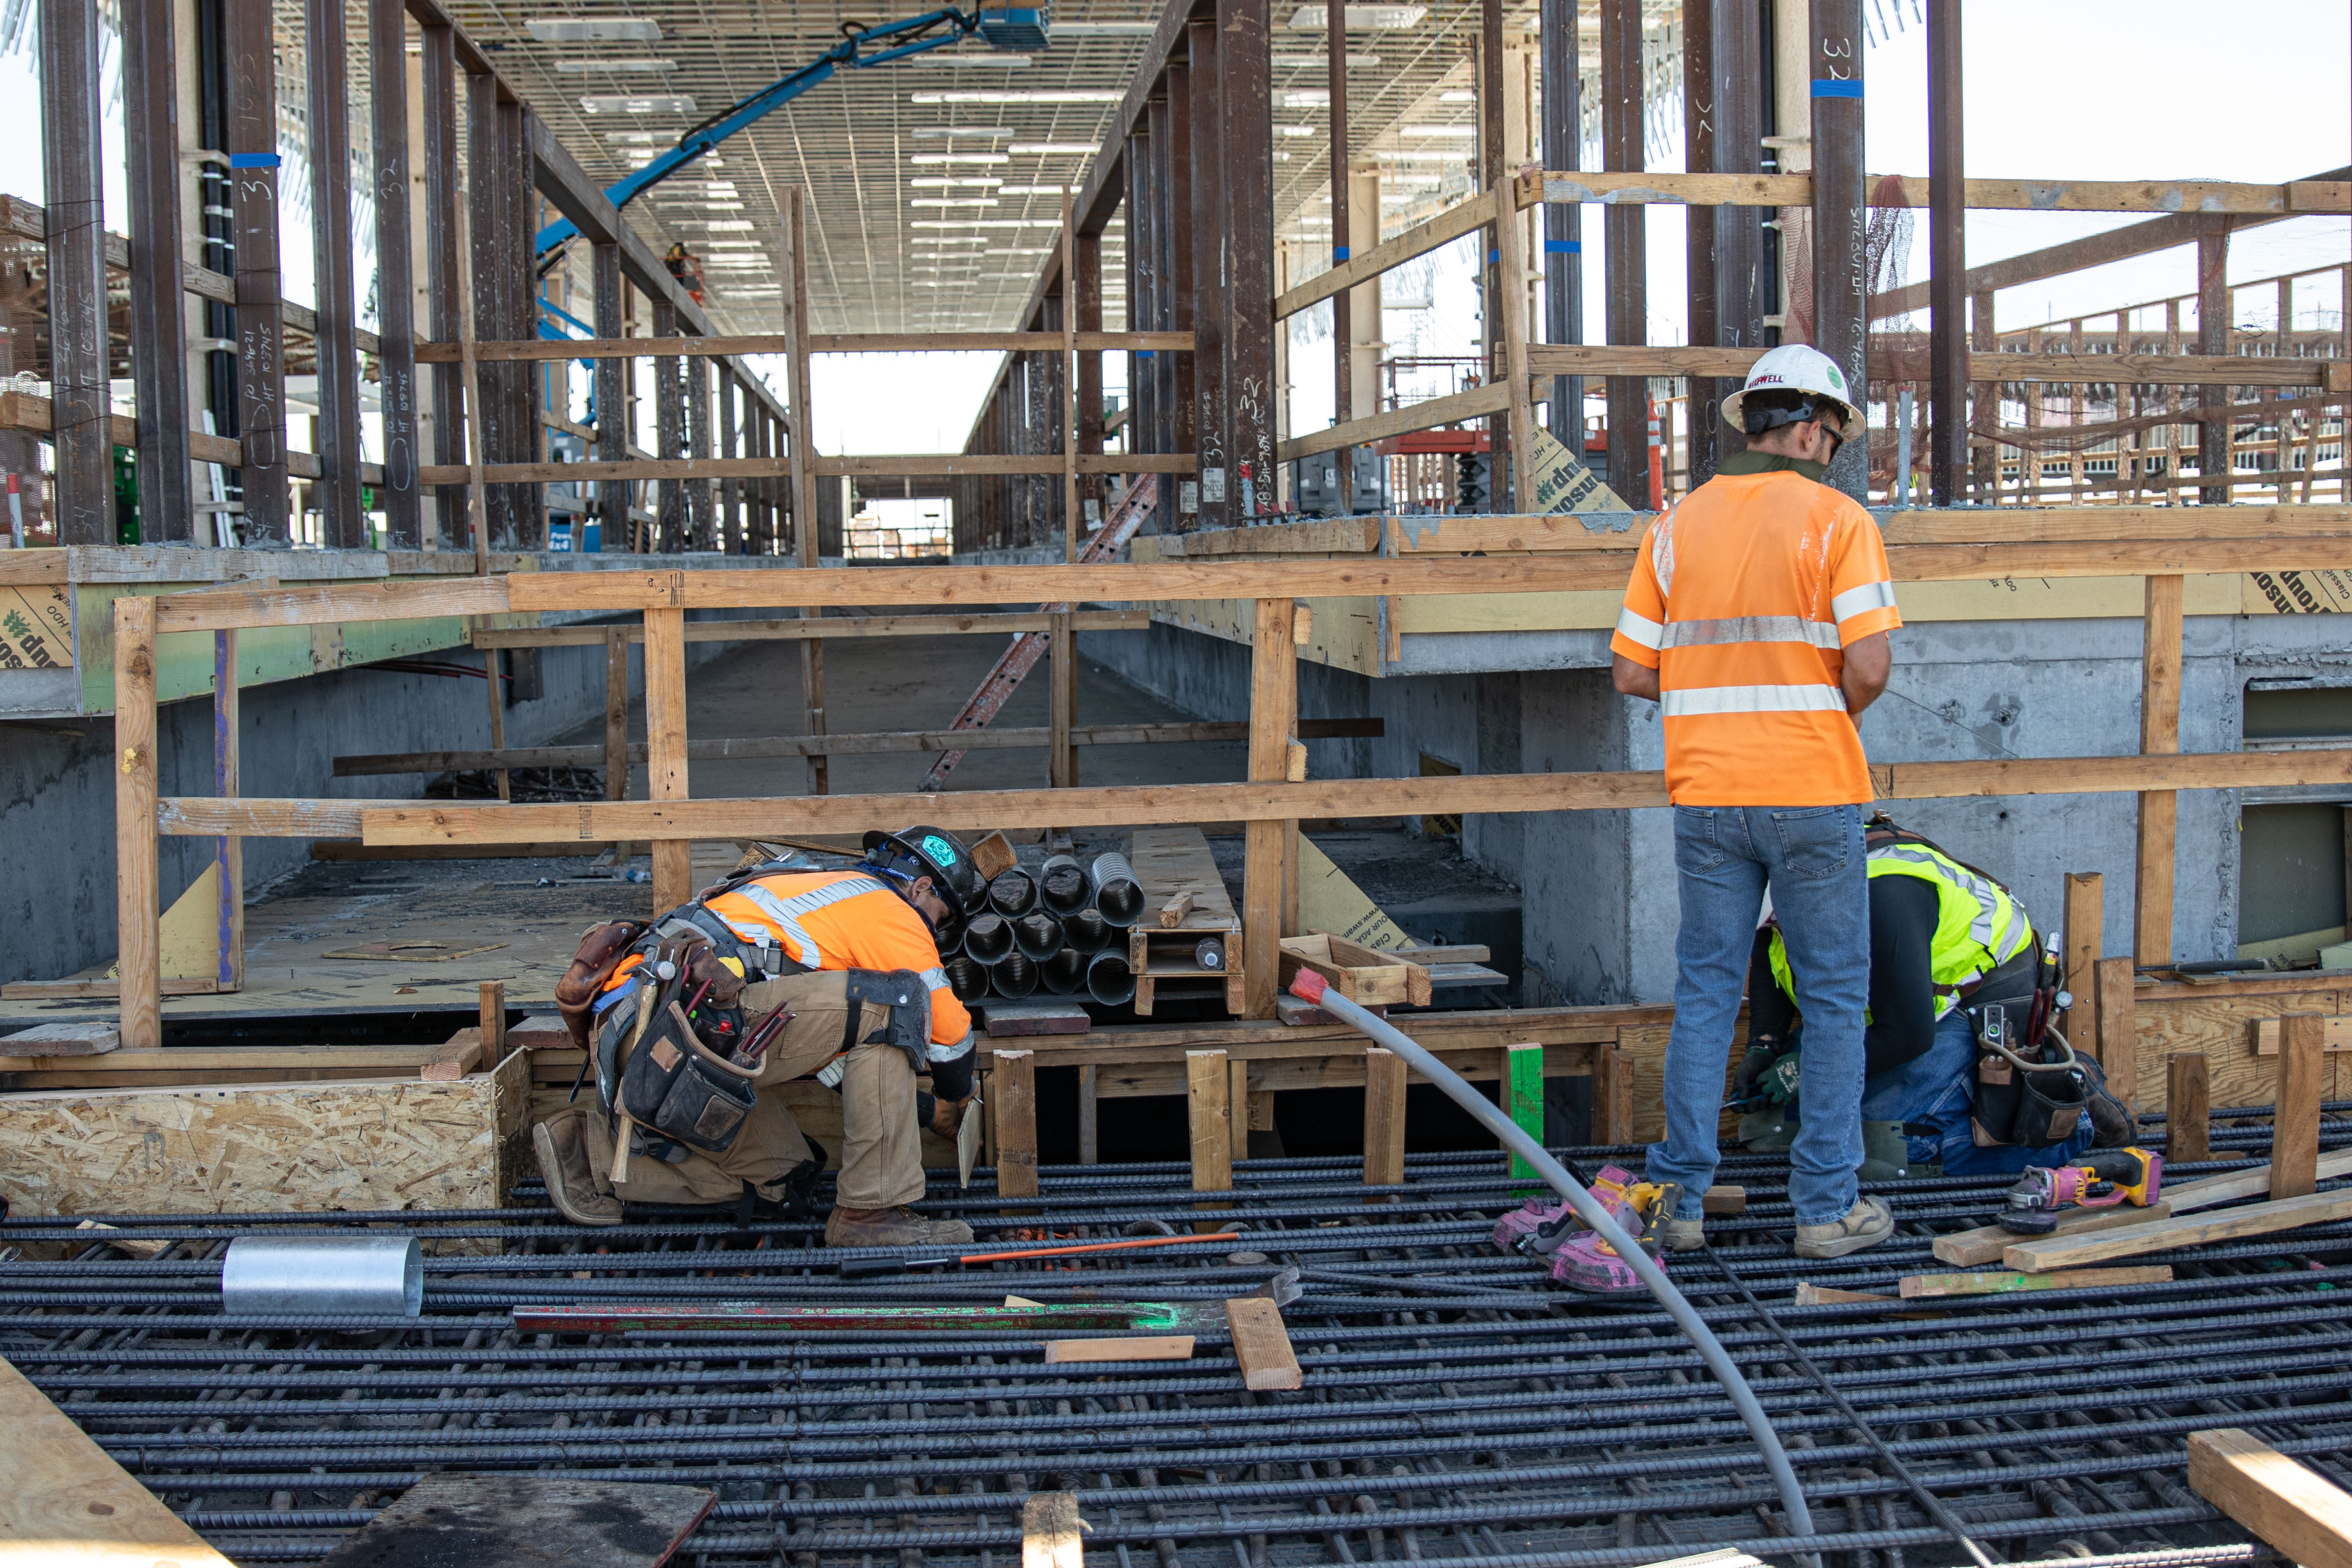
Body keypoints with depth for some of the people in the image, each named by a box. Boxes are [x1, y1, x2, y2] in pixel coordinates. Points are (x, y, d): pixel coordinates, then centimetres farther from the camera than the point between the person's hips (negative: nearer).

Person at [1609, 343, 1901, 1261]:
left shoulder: (1677, 525, 6)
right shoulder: (1836, 520, -6)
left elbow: (1631, 674, 4)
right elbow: (1869, 666, -17)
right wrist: (1837, 712, 5)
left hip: (1706, 797, 4)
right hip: (1812, 795, -3)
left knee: (1704, 993, 12)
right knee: (1832, 998, 8)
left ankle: (1682, 1197, 14)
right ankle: (1827, 1207, 12)